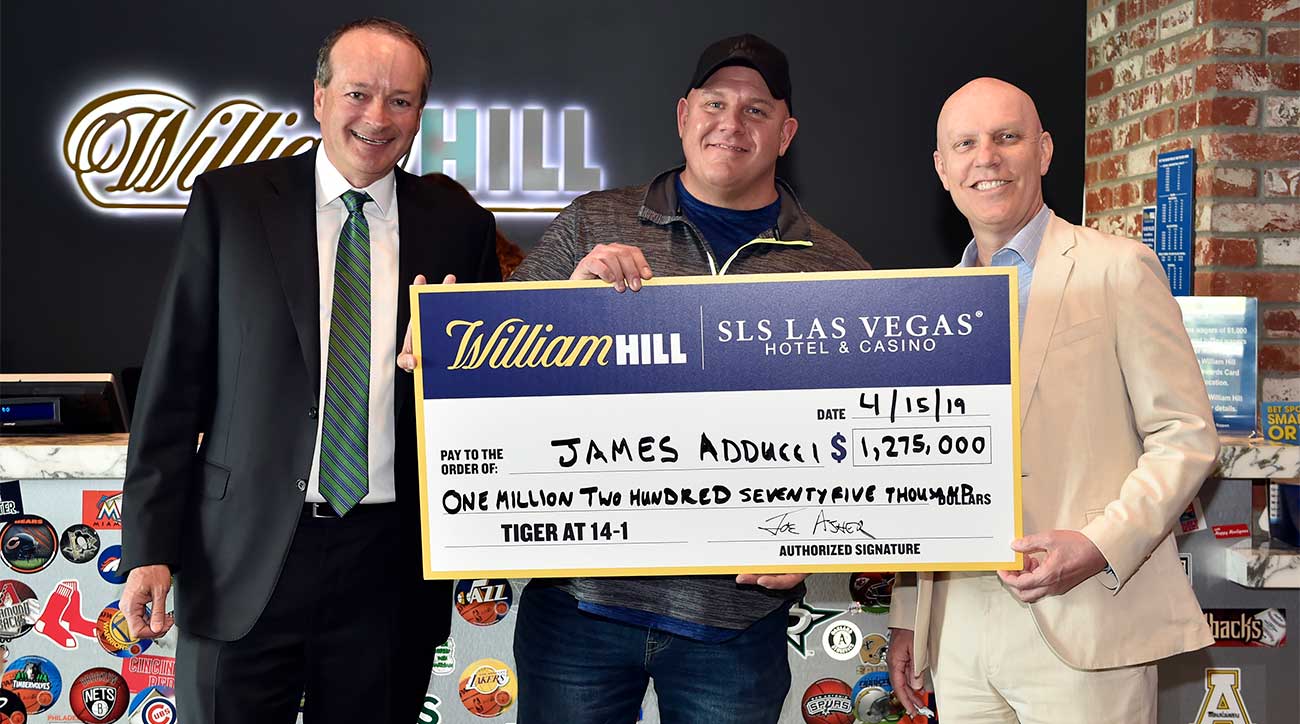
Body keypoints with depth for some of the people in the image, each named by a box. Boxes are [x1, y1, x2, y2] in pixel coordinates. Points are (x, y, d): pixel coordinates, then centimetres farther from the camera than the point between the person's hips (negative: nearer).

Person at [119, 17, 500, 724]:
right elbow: (174, 381, -1)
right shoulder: (229, 202, 0)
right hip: (242, 559, -1)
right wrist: (150, 546, -5)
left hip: (391, 562, 1)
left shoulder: (459, 227, 3)